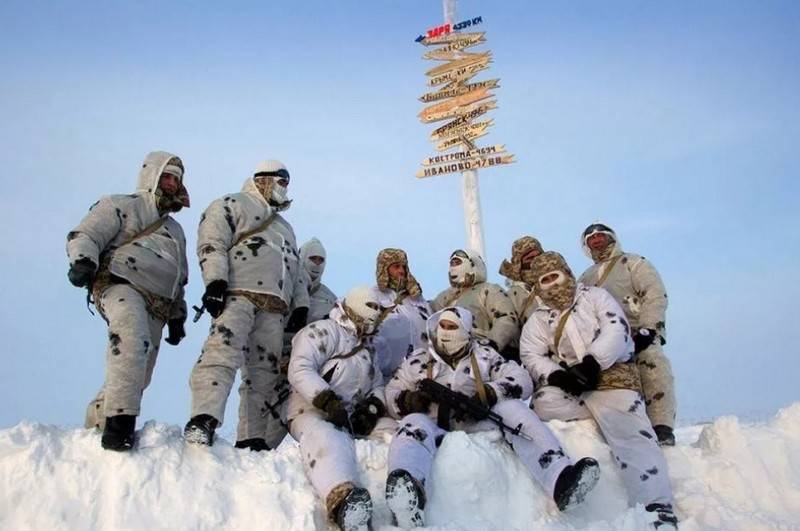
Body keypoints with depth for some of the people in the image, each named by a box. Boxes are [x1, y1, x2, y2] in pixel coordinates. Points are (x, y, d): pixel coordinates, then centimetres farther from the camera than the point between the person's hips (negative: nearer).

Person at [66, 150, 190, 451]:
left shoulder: (175, 230, 34)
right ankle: (120, 418, -40)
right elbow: (83, 236, 1)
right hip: (120, 285, -7)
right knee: (132, 336, -36)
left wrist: (177, 317, 27)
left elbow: (179, 281, 36)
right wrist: (83, 261, -19)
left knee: (137, 377, -1)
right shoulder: (121, 206, 14)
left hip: (157, 309, 7)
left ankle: (94, 427, 15)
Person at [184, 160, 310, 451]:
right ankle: (204, 419, -37)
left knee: (267, 371, -1)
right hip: (238, 294, -7)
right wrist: (215, 282, -18)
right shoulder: (232, 205, 13)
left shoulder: (285, 227, 37)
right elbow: (212, 244, -3)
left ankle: (252, 441, -1)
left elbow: (297, 271, 32)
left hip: (275, 309, 7)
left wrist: (301, 305, 17)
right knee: (224, 350, -29)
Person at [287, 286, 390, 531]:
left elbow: (378, 385, 23)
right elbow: (299, 370, -13)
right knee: (328, 440, -41)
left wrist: (373, 409, 1)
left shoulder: (366, 349, 27)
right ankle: (343, 499, -67)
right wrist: (328, 401, -24)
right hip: (313, 412, -11)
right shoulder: (322, 332, 1)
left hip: (354, 418, 11)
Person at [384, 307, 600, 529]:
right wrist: (409, 399, -9)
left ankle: (561, 479, -45)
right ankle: (406, 492, -67)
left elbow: (521, 381, 3)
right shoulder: (418, 359, 16)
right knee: (413, 425, -33)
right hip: (436, 429, -1)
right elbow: (391, 396, 15)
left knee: (512, 408, -24)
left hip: (479, 424, 1)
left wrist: (488, 394, -14)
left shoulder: (483, 355, 14)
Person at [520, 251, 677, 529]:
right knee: (544, 402, -28)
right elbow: (531, 356, 3)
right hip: (568, 385, 3)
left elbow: (617, 330, -6)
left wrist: (592, 362, -20)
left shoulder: (594, 296, 9)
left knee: (630, 433, -25)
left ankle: (658, 508, -30)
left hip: (611, 376, -3)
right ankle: (615, 414, -14)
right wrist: (556, 375, -17)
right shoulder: (538, 319, 17)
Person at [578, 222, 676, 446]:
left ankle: (662, 429, -31)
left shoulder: (632, 263, 13)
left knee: (652, 362, -33)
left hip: (639, 335, -4)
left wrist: (647, 329, -14)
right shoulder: (586, 277, 30)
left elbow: (655, 295, 0)